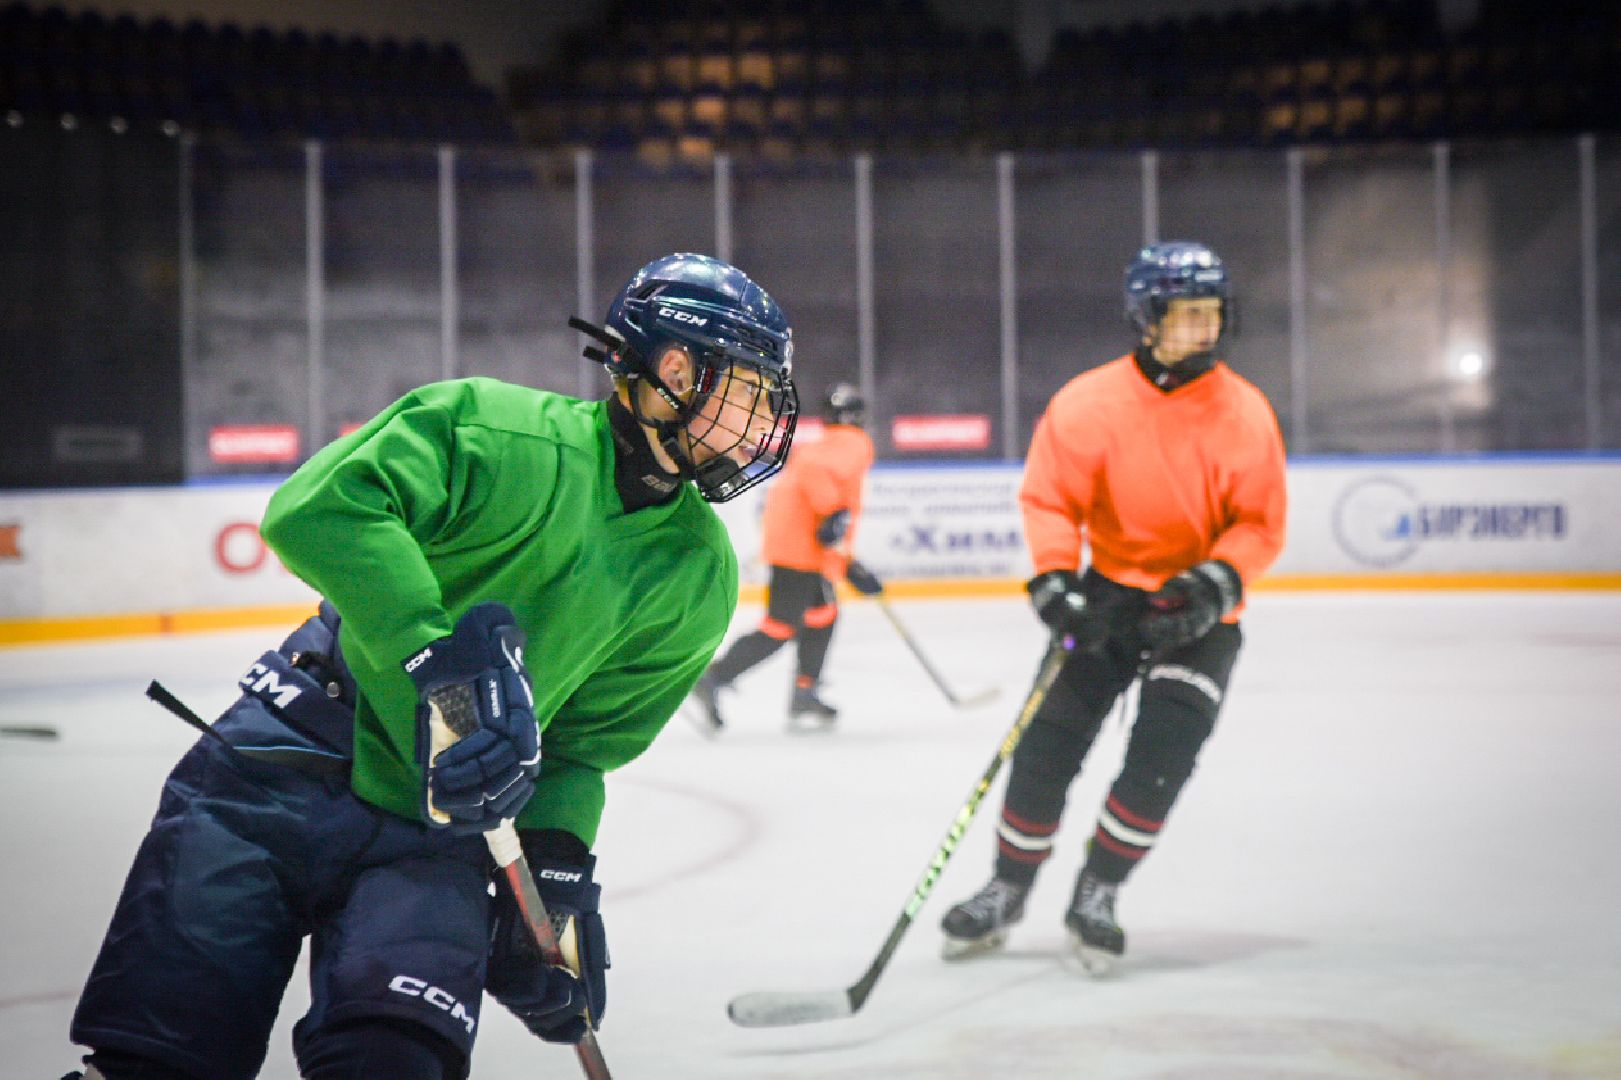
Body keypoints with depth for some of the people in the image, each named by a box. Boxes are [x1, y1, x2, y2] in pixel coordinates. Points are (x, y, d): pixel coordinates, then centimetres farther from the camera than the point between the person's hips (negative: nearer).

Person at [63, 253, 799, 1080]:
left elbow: (589, 741, 12)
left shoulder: (698, 578, 7)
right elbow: (319, 504, -23)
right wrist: (440, 650, -32)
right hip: (292, 760, -3)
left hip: (433, 838, 4)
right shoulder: (502, 432, -10)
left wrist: (558, 869, -2)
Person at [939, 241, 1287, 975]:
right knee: (1050, 740, -4)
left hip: (1200, 611, 0)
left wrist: (1215, 583, -21)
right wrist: (1055, 578, -21)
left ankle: (1096, 895, 4)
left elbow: (1260, 525, -6)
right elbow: (1049, 498, -7)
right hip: (1111, 592, 1)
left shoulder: (1245, 412, -9)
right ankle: (1007, 892, 14)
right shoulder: (1089, 403, -11)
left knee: (1163, 751, -14)